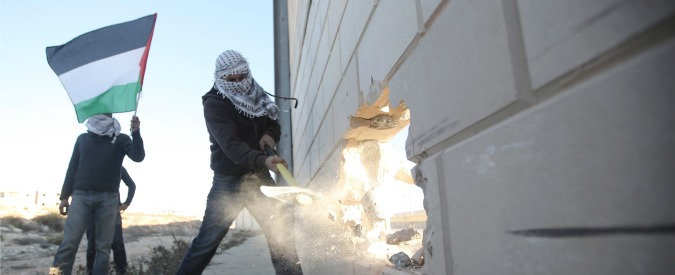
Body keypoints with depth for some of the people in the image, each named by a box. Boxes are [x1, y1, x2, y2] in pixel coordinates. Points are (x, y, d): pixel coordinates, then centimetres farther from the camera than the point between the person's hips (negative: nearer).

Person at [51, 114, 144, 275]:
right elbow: (72, 167, 14)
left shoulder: (120, 139, 11)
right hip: (81, 195, 1)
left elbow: (138, 156, -6)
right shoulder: (83, 138, 17)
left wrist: (136, 133, -21)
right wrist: (65, 196, 7)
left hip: (108, 197, -1)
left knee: (104, 246, -1)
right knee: (69, 241, -9)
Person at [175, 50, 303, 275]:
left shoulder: (256, 97, 6)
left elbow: (273, 123, 17)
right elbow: (230, 144, -26)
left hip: (258, 175, 5)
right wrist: (263, 160, -42)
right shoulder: (214, 104, -13)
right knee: (207, 240, -2)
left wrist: (270, 134, -8)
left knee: (282, 229, 3)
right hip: (229, 180, -5)